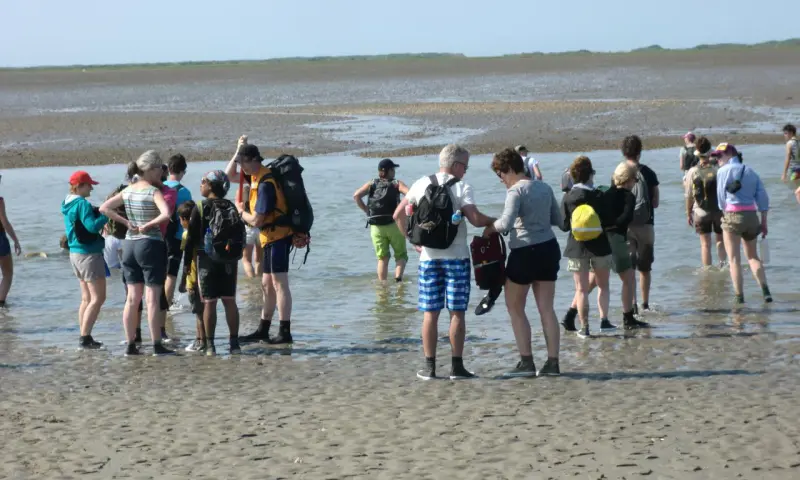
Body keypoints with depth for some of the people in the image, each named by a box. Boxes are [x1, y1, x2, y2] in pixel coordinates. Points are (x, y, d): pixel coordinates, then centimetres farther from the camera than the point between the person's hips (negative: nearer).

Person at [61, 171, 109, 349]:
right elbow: (93, 226, -26)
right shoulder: (82, 204, -17)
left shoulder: (69, 204, 12)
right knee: (98, 298, -7)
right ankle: (85, 337, -12)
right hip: (89, 254, -10)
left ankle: (85, 337, 13)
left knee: (87, 298, 13)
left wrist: (101, 212, 7)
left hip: (76, 252, 10)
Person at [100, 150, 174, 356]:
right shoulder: (154, 192, -13)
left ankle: (131, 345, 11)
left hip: (129, 244, 6)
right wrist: (149, 225, -14)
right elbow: (166, 214, -29)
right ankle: (157, 345, 0)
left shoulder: (127, 191, 7)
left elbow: (104, 208, 9)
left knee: (132, 298, 10)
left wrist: (126, 222, 3)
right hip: (151, 245, -6)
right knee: (152, 298, -3)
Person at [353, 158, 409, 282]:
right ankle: (398, 277, -17)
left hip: (376, 227, 3)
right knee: (401, 255, 8)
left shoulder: (371, 184, 10)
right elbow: (409, 193, -16)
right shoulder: (397, 184, 2)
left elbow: (356, 195, -3)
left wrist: (366, 210, 3)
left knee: (382, 258, 11)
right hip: (393, 224, -2)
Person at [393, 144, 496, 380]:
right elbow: (475, 219, -17)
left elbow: (398, 215, 7)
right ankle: (457, 367, 4)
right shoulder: (461, 187, -7)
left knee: (430, 313, 6)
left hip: (429, 256, 3)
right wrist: (494, 222, 1)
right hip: (456, 256, -3)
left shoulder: (421, 184, 5)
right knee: (457, 312, 2)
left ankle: (429, 367, 7)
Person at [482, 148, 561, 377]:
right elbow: (557, 219, 17)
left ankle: (526, 362, 4)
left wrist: (490, 228, -7)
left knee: (515, 307, 8)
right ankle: (552, 362, 7)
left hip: (525, 253, -7)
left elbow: (506, 223, -25)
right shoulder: (545, 188, 9)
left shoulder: (516, 191, -14)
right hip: (549, 248, 7)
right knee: (547, 309, 9)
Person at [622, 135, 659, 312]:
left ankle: (632, 304, -5)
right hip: (646, 225, 1)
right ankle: (645, 303, 17)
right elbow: (655, 202, 0)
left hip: (625, 226, -1)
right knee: (645, 268, 13)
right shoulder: (648, 173, -2)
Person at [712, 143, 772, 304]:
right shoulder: (751, 172, 13)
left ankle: (739, 296, -4)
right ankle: (765, 290, 1)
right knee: (753, 256, 16)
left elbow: (721, 198, -2)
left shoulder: (723, 171, -2)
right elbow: (763, 198, 9)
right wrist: (764, 222, 11)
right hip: (752, 215, 5)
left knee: (734, 259, 0)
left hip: (732, 216, -5)